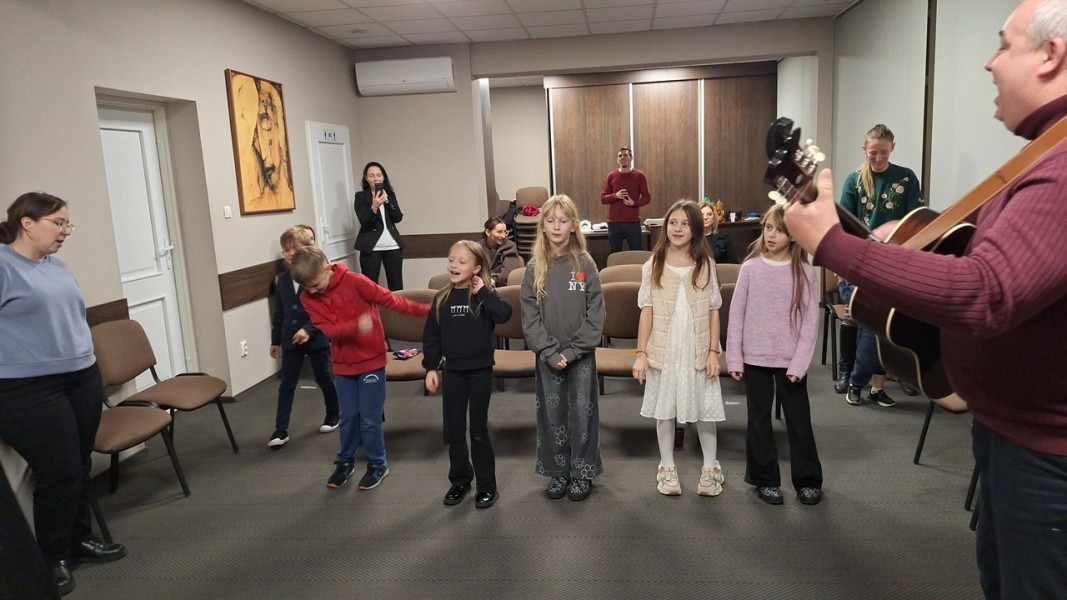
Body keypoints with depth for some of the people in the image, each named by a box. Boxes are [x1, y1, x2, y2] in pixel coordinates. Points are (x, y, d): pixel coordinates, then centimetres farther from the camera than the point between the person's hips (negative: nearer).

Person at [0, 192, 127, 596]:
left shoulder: (57, 267, 13)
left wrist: (90, 370, 20)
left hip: (82, 380, 7)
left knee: (80, 466, 15)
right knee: (59, 473, -1)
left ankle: (79, 540, 32)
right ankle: (53, 559, 20)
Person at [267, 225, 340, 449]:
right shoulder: (282, 280, 3)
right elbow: (278, 313, 9)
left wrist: (308, 329, -25)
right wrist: (275, 341, 11)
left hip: (317, 338, -4)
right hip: (290, 341, 4)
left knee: (324, 378, 13)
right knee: (286, 385, 5)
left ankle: (334, 415, 35)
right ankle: (281, 430, 9)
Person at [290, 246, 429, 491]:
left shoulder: (354, 282, -17)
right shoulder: (308, 298, -6)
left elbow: (390, 300, -16)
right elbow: (330, 329, -16)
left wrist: (424, 310, -19)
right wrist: (356, 326, -36)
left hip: (371, 360, -4)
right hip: (343, 363, 4)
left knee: (370, 418, 3)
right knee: (348, 417, 13)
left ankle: (377, 464, 21)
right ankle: (345, 461, 33)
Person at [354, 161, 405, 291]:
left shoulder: (390, 195, 12)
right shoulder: (360, 196, 1)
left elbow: (398, 218, 0)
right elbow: (364, 222, -10)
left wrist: (386, 200, -12)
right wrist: (374, 206, -26)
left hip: (393, 246, 3)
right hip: (371, 247, -3)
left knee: (397, 285, 5)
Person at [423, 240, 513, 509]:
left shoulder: (484, 296, -7)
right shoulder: (442, 298, 2)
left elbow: (504, 314, -27)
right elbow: (431, 336, 6)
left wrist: (484, 291, -24)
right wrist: (431, 368, 1)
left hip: (480, 371, -3)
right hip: (452, 371, 4)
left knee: (479, 430, 5)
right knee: (453, 429, 11)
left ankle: (487, 485, 19)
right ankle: (460, 480, 29)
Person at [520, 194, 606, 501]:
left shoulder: (585, 263, -4)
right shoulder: (535, 267, 0)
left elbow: (596, 314, -6)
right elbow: (529, 315, -3)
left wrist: (572, 351, -13)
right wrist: (550, 352, -12)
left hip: (581, 355, -1)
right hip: (548, 356, 1)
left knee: (582, 413, 5)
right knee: (552, 414, 8)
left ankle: (582, 473, 21)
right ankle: (558, 472, 24)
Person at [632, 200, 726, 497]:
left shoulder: (705, 264, 1)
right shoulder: (653, 265, -1)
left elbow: (713, 310, 1)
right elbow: (647, 311, -2)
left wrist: (713, 351, -4)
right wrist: (641, 353, -6)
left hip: (698, 349, 0)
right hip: (663, 349, 0)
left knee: (704, 408, 8)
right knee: (664, 408, 9)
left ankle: (710, 467, 26)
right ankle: (667, 467, 25)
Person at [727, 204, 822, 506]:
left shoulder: (803, 271, -5)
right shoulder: (751, 267, -3)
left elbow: (811, 320, -4)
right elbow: (736, 314, -1)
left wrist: (799, 362, -11)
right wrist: (734, 357, -4)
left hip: (790, 359, -1)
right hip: (755, 357, 1)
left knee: (798, 419, 9)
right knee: (759, 419, 10)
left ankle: (808, 480, 25)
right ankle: (765, 478, 25)